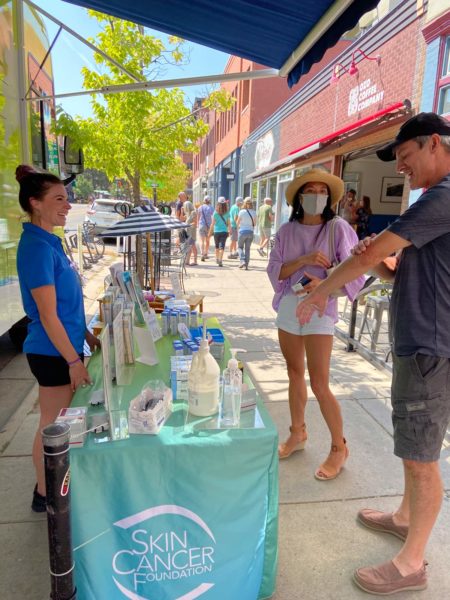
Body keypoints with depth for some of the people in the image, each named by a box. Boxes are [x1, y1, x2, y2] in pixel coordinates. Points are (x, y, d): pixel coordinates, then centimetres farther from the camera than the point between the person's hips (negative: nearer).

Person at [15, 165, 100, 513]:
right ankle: (45, 495, 28)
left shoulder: (48, 242, 8)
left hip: (64, 346, 9)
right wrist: (74, 361, -18)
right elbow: (47, 315, -22)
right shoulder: (37, 247, -20)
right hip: (53, 353, -9)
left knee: (60, 422, 22)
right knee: (51, 426, 8)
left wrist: (86, 335, 18)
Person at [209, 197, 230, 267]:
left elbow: (212, 224, -5)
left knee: (217, 246, 17)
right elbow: (228, 223, 2)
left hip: (216, 231, 0)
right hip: (224, 232, 0)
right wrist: (229, 231, 15)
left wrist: (210, 232, 3)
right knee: (222, 246, -2)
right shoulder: (227, 213, -3)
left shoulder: (215, 213, -6)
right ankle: (220, 260, -14)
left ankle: (217, 259, 31)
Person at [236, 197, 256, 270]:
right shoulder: (254, 213, -1)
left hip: (242, 231, -3)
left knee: (240, 247, 12)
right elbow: (254, 223, 6)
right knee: (247, 248, 10)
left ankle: (242, 261, -7)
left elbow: (237, 223, -3)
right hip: (250, 232, 3)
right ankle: (246, 265, 9)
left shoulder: (242, 212, -9)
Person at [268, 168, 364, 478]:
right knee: (295, 374, 16)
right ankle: (298, 433, 35)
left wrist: (325, 285, -27)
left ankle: (339, 448, 18)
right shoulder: (287, 231, 4)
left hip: (320, 311, -4)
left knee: (319, 385, -3)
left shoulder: (338, 228, -6)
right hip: (288, 308, 4)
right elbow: (275, 271, -1)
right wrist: (304, 259, -16)